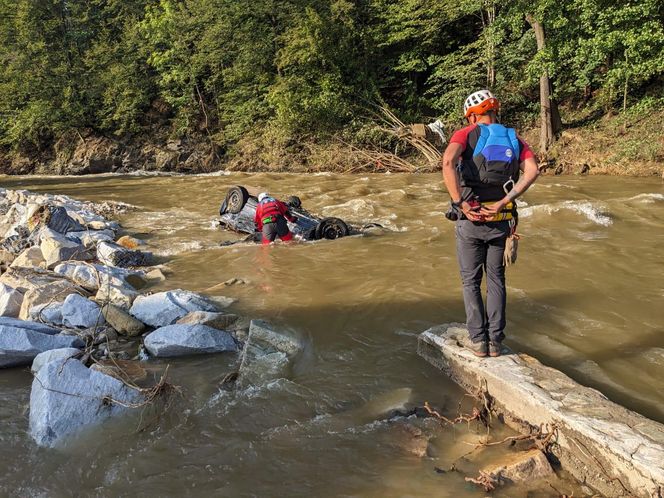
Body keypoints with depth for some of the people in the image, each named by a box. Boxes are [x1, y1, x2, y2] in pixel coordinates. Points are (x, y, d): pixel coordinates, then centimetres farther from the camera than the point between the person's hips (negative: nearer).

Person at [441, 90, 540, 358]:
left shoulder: (466, 134, -1)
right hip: (500, 220, 3)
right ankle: (495, 340, 19)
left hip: (470, 219, -3)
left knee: (471, 281, 11)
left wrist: (460, 202, -18)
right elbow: (532, 171, -9)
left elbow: (448, 162, -23)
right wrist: (503, 203, -11)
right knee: (496, 279, 17)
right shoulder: (514, 139, 10)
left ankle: (478, 340, 12)